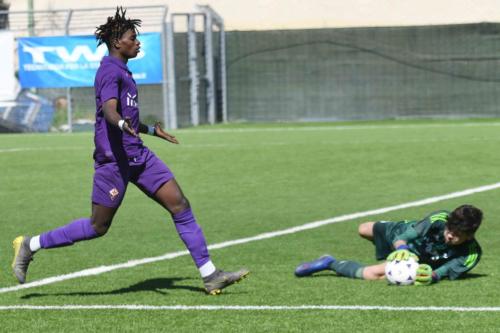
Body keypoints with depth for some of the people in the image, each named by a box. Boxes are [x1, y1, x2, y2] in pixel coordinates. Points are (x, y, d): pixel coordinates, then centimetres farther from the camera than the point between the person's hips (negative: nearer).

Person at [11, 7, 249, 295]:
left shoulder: (121, 71, 18)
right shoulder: (110, 71, -12)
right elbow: (109, 110, -29)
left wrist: (151, 130, 44)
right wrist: (123, 123, -50)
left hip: (137, 155, 9)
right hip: (114, 158, -9)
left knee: (180, 206, -1)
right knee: (99, 226, -2)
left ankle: (210, 276, -1)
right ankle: (30, 245, 14)